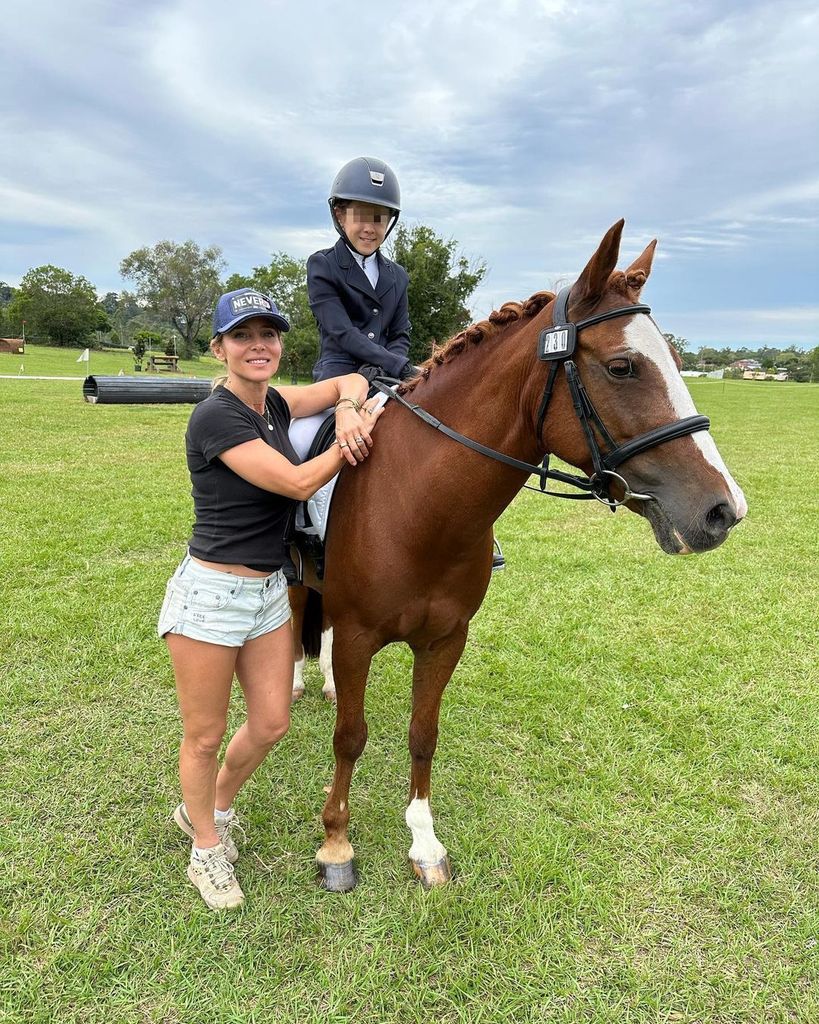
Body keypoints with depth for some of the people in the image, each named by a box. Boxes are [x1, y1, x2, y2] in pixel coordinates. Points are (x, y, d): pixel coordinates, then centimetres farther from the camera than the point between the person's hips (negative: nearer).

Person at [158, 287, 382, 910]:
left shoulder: (274, 404, 5)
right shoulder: (216, 417, -18)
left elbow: (350, 381, 14)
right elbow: (299, 483, -19)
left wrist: (348, 407, -9)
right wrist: (357, 435, -9)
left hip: (269, 592, 8)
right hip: (210, 594, -7)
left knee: (271, 725, 15)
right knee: (205, 737, 11)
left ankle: (209, 809, 43)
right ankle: (207, 851, 35)